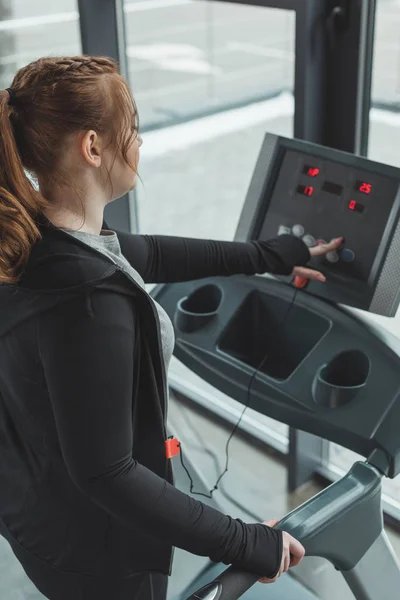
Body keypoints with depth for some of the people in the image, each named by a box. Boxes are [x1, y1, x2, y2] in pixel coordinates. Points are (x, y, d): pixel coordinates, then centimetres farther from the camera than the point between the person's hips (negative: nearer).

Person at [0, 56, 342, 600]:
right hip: (92, 549, -8)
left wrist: (273, 256, 16)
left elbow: (150, 255, 6)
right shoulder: (87, 301, -37)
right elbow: (104, 475, -30)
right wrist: (245, 545, -22)